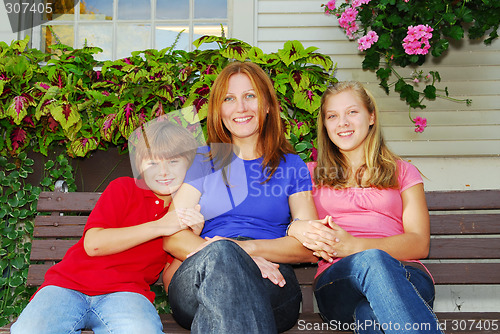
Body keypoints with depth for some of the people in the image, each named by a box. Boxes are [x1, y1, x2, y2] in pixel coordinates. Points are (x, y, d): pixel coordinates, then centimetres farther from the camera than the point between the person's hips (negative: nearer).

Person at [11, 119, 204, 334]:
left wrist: (193, 237, -9)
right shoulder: (123, 188, 8)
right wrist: (160, 226, -10)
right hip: (69, 284, 0)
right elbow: (93, 244, -7)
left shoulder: (187, 211, 14)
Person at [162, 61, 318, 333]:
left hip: (270, 285, 0)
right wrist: (219, 252, -16)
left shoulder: (292, 167, 18)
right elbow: (173, 237, 6)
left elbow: (308, 246, 6)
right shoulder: (202, 161, 19)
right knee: (220, 252, -37)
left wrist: (248, 248, -13)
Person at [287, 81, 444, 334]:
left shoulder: (403, 172, 20)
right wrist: (298, 229, -16)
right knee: (371, 260, -38)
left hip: (406, 276, -1)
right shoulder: (312, 175, 24)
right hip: (336, 281, 1)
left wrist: (353, 245, -13)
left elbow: (419, 243, 5)